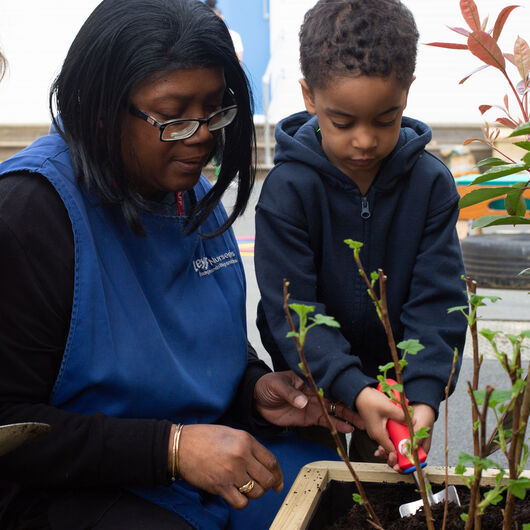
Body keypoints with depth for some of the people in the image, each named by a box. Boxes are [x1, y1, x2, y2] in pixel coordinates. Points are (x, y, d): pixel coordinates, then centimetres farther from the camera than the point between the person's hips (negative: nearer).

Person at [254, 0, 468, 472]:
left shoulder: (431, 183, -12)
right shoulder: (288, 189, -20)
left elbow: (436, 302, -14)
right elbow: (293, 310, -22)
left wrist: (424, 395, -28)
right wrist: (353, 391, -34)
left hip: (394, 372, 2)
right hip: (311, 377, -2)